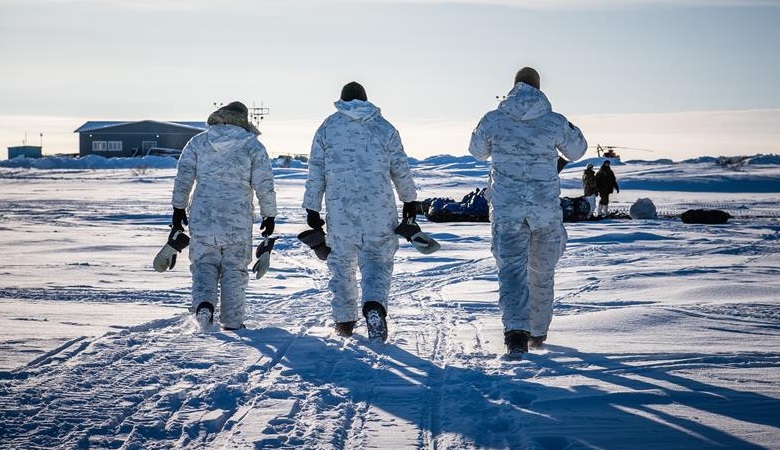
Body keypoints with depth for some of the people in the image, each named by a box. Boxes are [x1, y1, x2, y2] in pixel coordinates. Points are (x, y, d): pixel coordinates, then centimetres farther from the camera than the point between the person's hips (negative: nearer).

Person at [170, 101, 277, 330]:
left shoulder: (198, 142, 6)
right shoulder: (253, 146, 1)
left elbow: (183, 176, 5)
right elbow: (265, 184, -2)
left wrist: (179, 207, 13)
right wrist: (269, 215, 7)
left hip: (202, 217, 1)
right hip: (238, 220, -1)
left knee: (204, 264, 12)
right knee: (234, 270, 9)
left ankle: (204, 303, -14)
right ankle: (232, 322, 12)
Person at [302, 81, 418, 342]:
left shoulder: (327, 128, 6)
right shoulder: (385, 128, 8)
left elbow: (316, 172, 4)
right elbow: (400, 169, 10)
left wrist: (312, 208, 8)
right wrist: (409, 200, 22)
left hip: (340, 208, 0)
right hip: (379, 208, 0)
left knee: (342, 263, 14)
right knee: (377, 259, 4)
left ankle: (344, 320, 19)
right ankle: (374, 305, -24)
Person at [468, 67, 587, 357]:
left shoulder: (493, 120, -5)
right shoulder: (555, 122, -5)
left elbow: (478, 151, 15)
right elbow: (576, 152, 14)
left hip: (506, 208, -1)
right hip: (546, 208, 1)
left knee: (512, 269, -1)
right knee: (542, 271, 17)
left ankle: (516, 332, -22)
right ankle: (538, 333, 31)